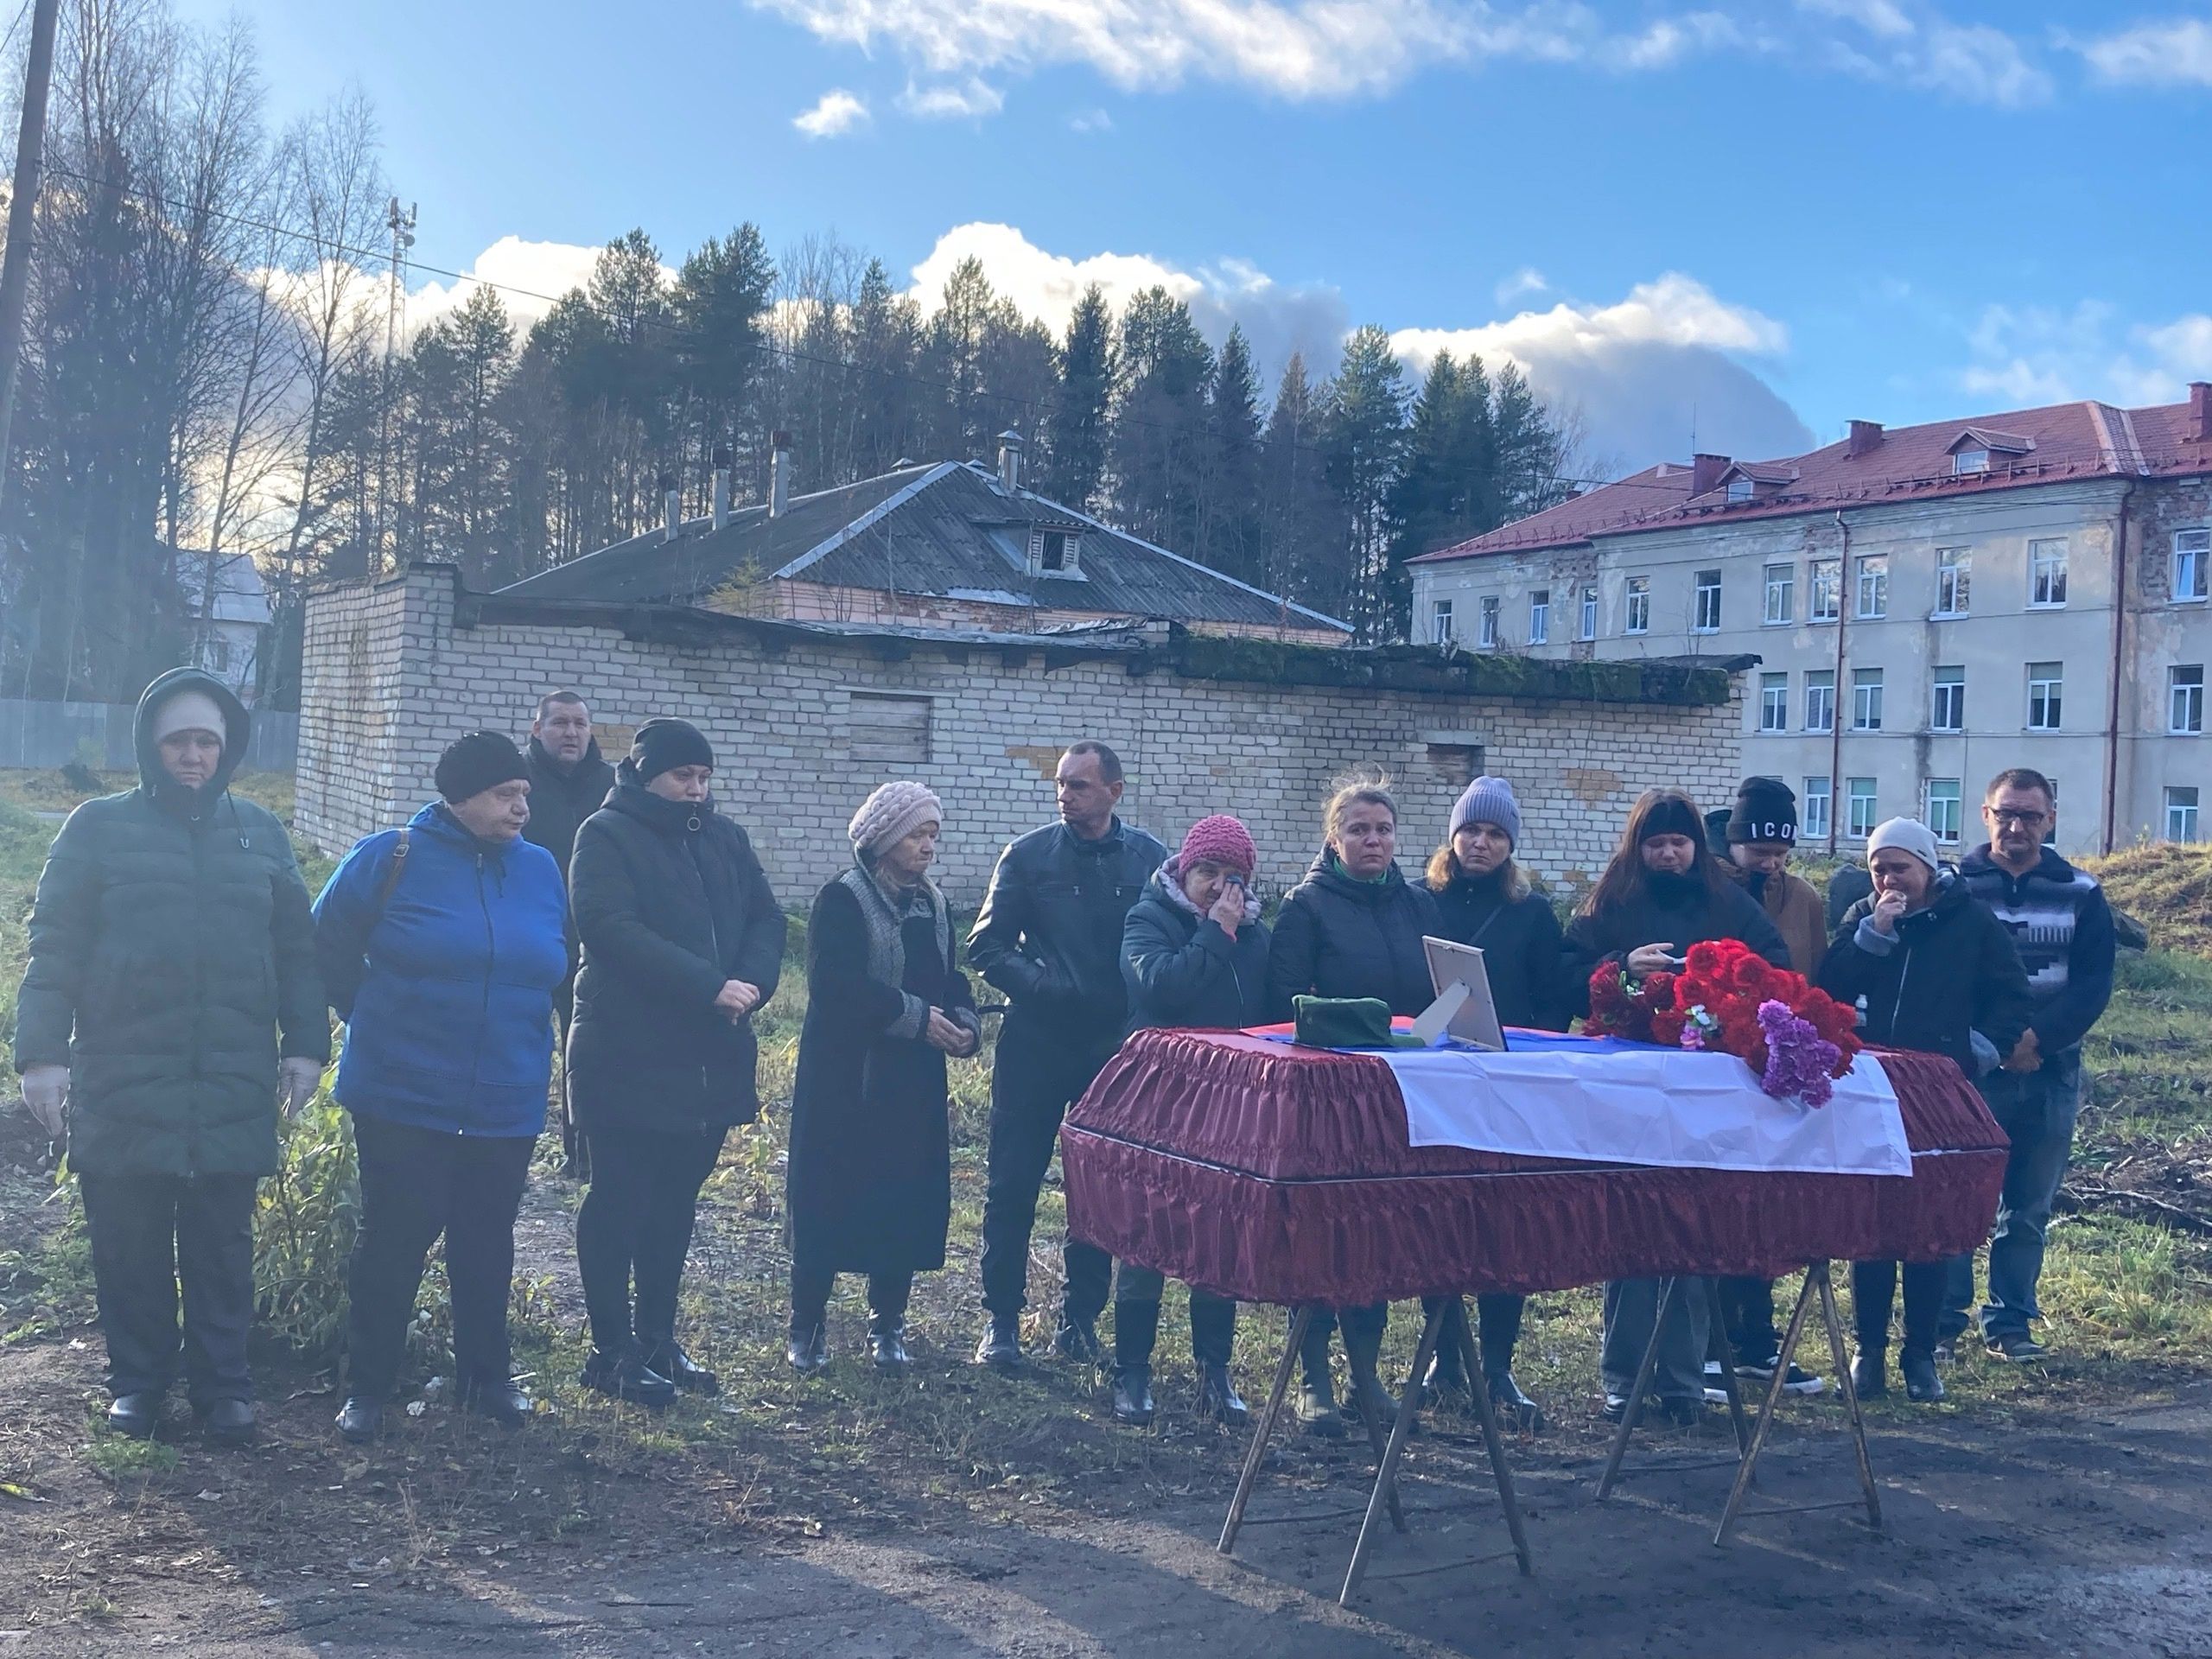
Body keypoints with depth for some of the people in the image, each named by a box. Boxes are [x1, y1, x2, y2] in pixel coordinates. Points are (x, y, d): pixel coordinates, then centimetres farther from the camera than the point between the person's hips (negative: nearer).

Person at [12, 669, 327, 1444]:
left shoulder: (260, 834, 9)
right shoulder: (100, 827, 1)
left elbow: (296, 950, 11)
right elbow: (53, 946, -1)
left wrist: (305, 1045, 5)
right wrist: (42, 1051, -8)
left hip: (232, 1087, 1)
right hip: (122, 1086, -1)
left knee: (222, 1247, 8)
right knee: (129, 1247, 8)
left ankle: (222, 1381, 19)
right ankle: (137, 1379, 23)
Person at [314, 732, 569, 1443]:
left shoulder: (540, 870, 5)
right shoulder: (389, 858, -8)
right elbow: (330, 949, 3)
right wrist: (379, 1021, 8)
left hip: (506, 1107, 4)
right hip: (403, 1099, -4)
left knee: (487, 1245, 14)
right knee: (392, 1241, 3)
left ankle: (487, 1376, 29)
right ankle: (366, 1387, 16)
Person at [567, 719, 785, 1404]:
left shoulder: (725, 838, 12)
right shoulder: (607, 835, -7)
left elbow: (765, 919, 8)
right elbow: (613, 930, -20)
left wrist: (753, 981, -14)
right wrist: (711, 987, -25)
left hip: (711, 1057, 6)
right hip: (628, 1058, -6)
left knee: (675, 1203, 14)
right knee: (619, 1202, 3)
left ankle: (657, 1339, 25)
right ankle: (611, 1350, 11)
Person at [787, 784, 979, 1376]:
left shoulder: (932, 905, 13)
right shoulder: (843, 900, -9)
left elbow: (949, 979, 16)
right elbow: (836, 986, -19)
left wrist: (965, 1024, -6)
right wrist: (917, 1017, -19)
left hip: (914, 1081, 6)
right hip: (846, 1080, -6)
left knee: (908, 1198, 6)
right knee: (829, 1196, -2)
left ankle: (887, 1325, 18)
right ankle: (807, 1327, 10)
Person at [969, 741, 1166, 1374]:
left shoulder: (1151, 860, 0)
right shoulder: (1029, 856, -2)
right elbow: (987, 947, -2)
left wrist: (1136, 1010, -12)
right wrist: (1042, 985, -17)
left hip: (1115, 1046, 1)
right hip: (1035, 1043, -1)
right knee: (1012, 1184, 1)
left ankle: (1080, 1318, 21)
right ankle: (1002, 1320, 11)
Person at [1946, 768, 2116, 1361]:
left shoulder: (2080, 894, 6)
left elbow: (2093, 985, -1)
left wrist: (2039, 1038, -16)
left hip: (2051, 1075, 2)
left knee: (2029, 1211, 8)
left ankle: (2010, 1322, 17)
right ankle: (1943, 1319, 5)